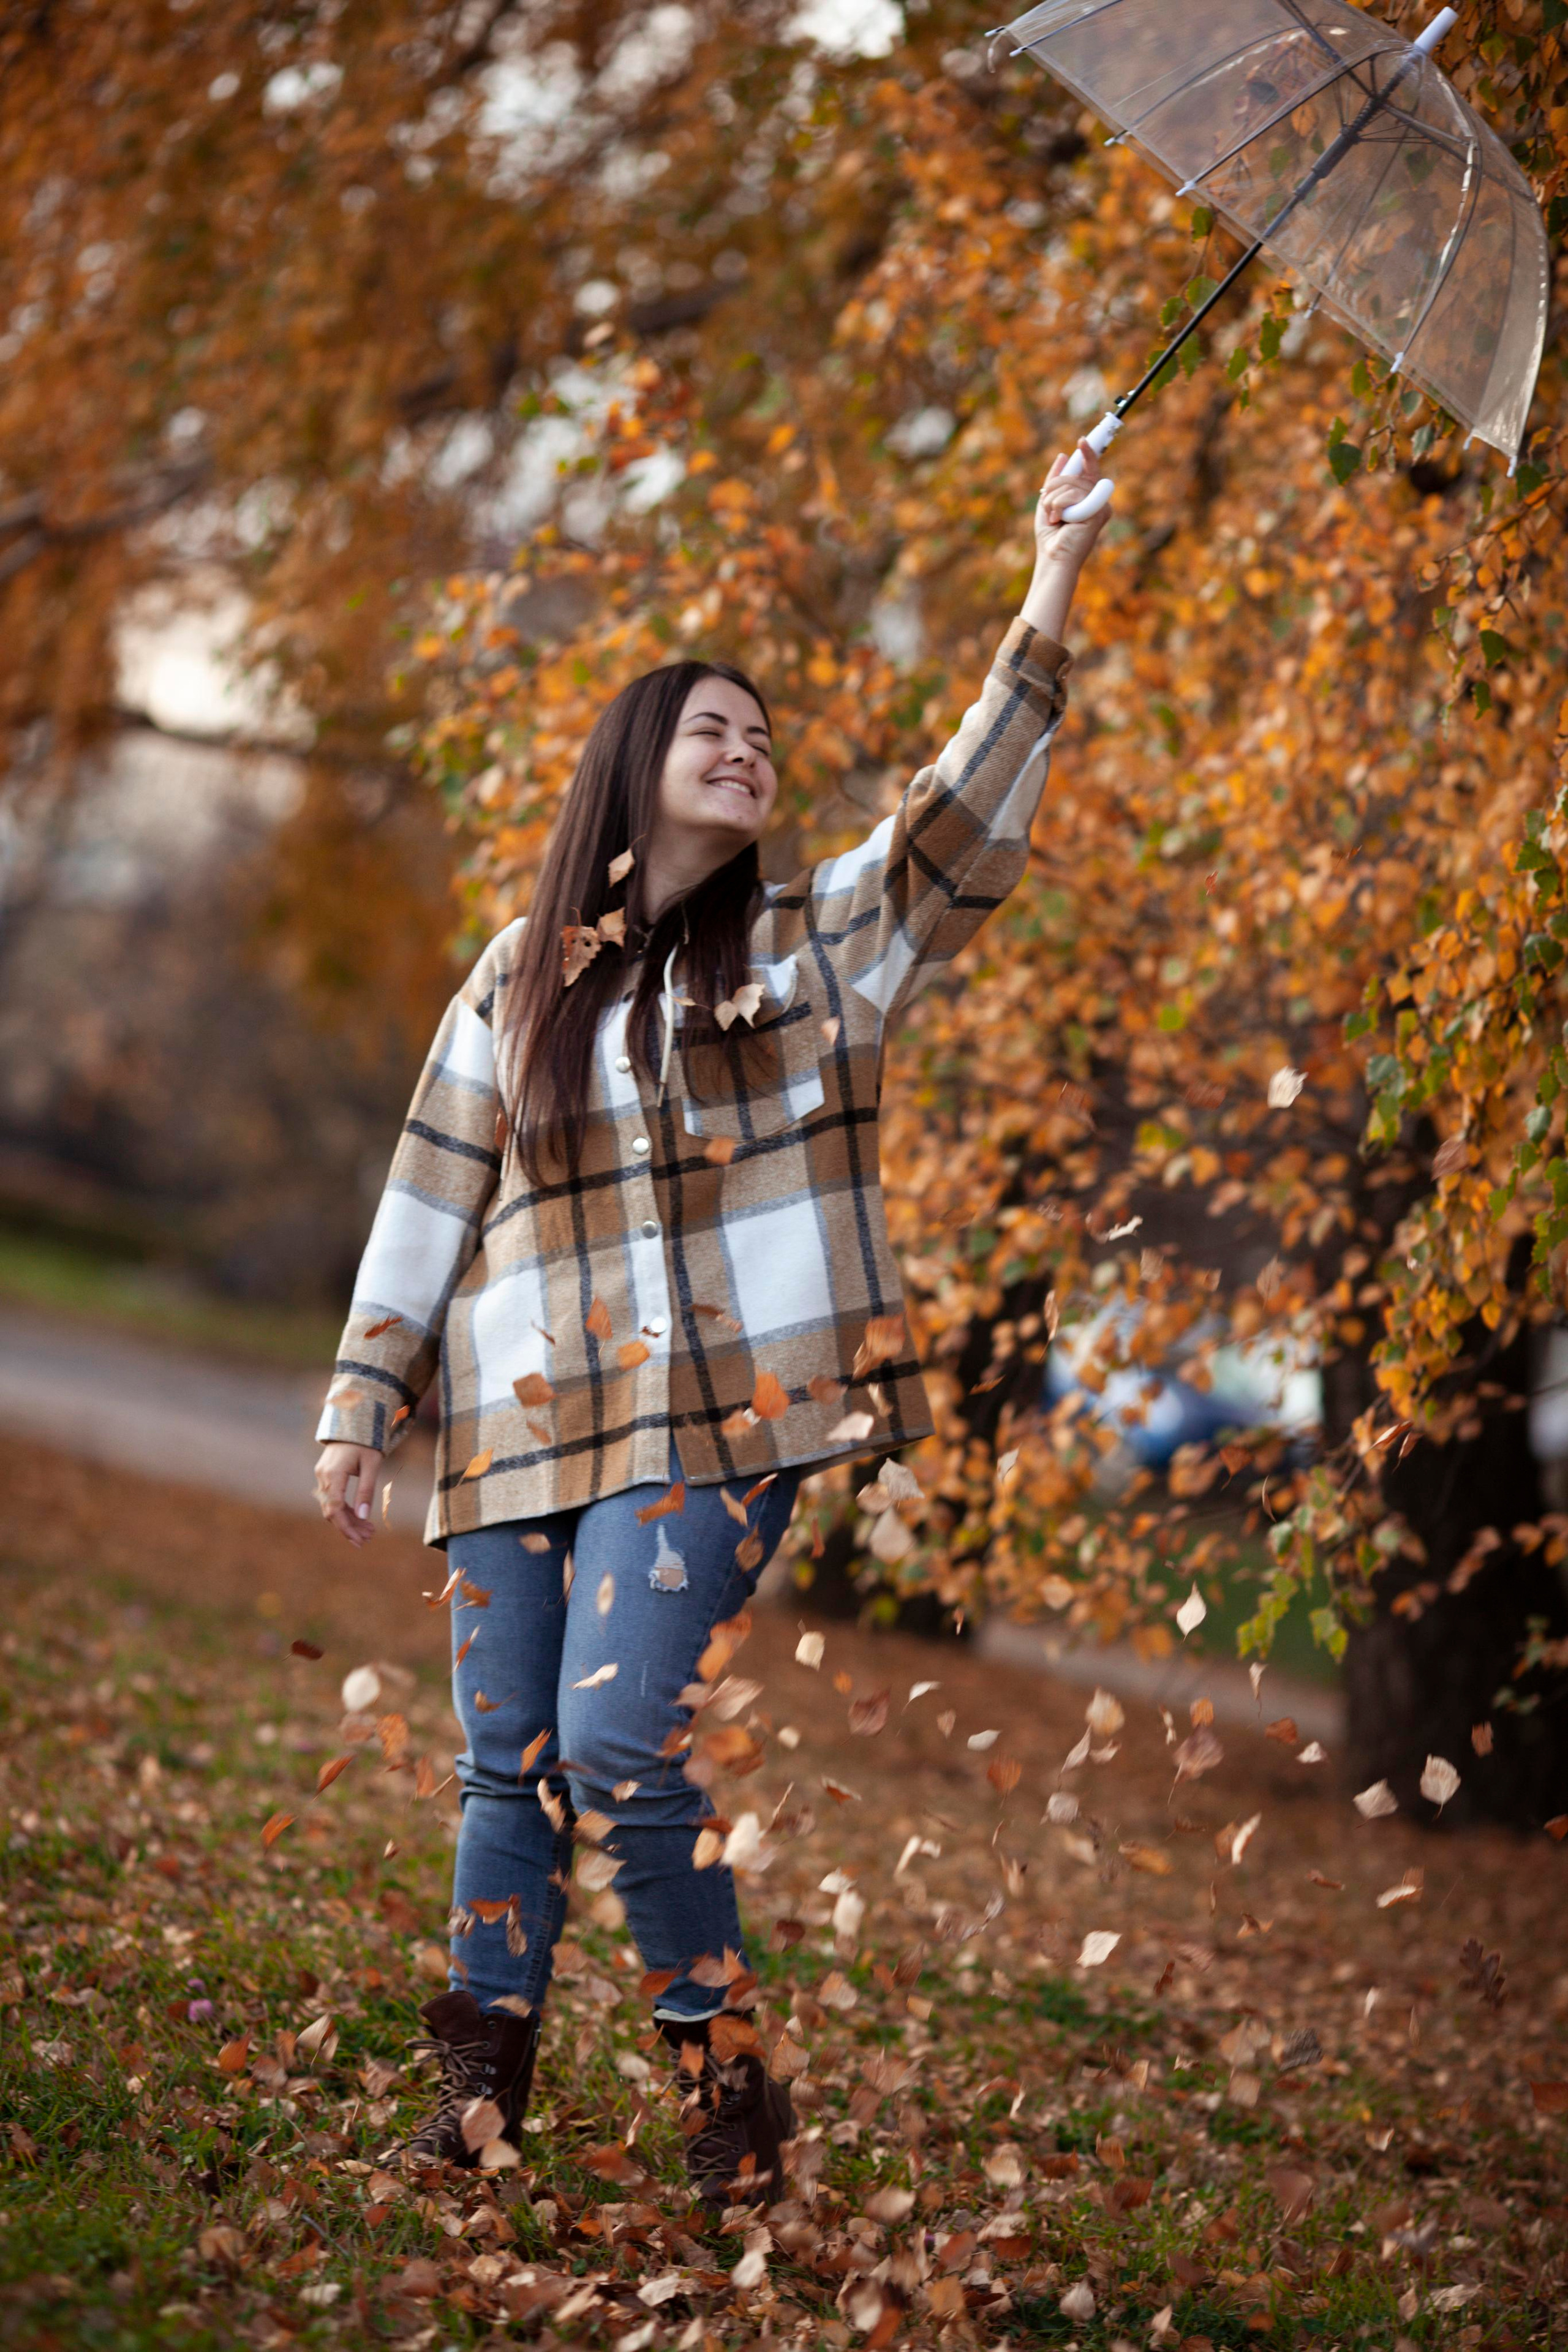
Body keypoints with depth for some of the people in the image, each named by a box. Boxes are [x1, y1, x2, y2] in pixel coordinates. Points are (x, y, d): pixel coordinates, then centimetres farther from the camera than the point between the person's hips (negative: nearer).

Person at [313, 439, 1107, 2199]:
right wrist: (363, 1400, 7)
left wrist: (1045, 612, -14)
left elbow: (961, 831, -4)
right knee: (505, 1768, 4)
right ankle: (470, 2104, 13)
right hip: (517, 1429, 3)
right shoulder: (517, 984, 13)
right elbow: (430, 1198, 13)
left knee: (619, 1742, -15)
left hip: (712, 1415, -3)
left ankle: (723, 2071, 1)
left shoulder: (815, 943, 10)